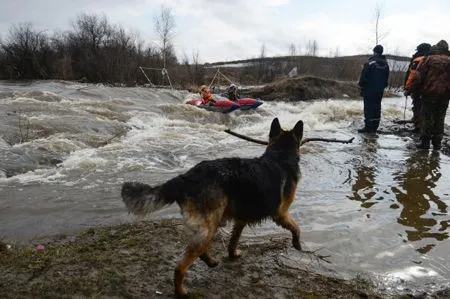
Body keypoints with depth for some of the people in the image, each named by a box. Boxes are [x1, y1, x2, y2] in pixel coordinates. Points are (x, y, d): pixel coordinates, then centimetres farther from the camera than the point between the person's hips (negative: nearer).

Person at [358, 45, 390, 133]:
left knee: (368, 108, -3)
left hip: (369, 90, -6)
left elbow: (364, 77, -13)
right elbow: (386, 78, 14)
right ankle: (374, 127, 13)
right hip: (380, 90, 6)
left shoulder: (370, 63, -13)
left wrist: (361, 85, -1)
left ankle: (368, 127, -4)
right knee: (377, 108, 10)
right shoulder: (385, 64, 8)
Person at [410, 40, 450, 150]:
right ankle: (437, 143, 14)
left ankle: (425, 142, 1)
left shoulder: (429, 59, -3)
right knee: (440, 119, 10)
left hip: (429, 93, -3)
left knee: (427, 118, 2)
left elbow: (418, 76, -9)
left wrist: (414, 90, -3)